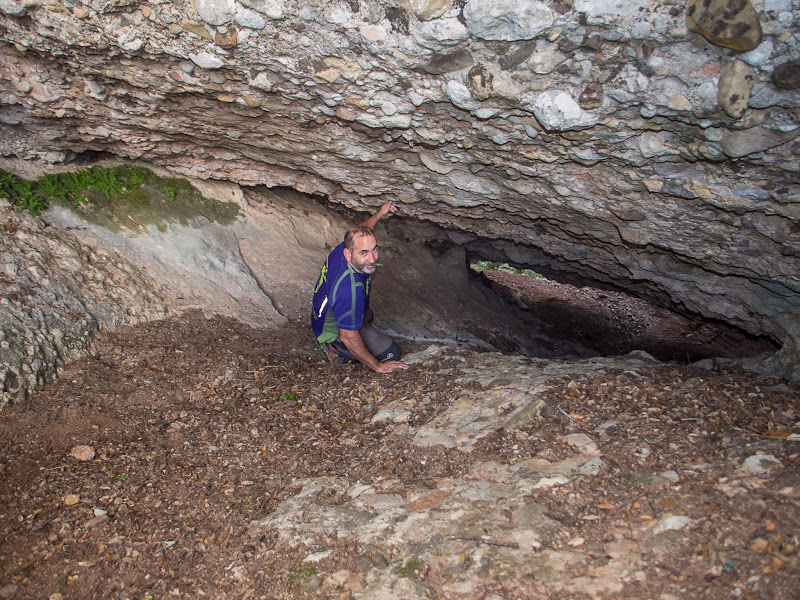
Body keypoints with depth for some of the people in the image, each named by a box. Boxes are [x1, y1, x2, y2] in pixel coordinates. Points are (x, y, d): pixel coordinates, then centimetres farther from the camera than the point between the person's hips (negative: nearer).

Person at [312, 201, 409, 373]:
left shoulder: (342, 248, -21)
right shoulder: (350, 289, -45)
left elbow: (358, 233, 7)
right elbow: (348, 337, -37)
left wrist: (379, 214, 16)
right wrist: (377, 366, -27)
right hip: (335, 333, -9)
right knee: (392, 353, -7)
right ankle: (338, 352, 0)